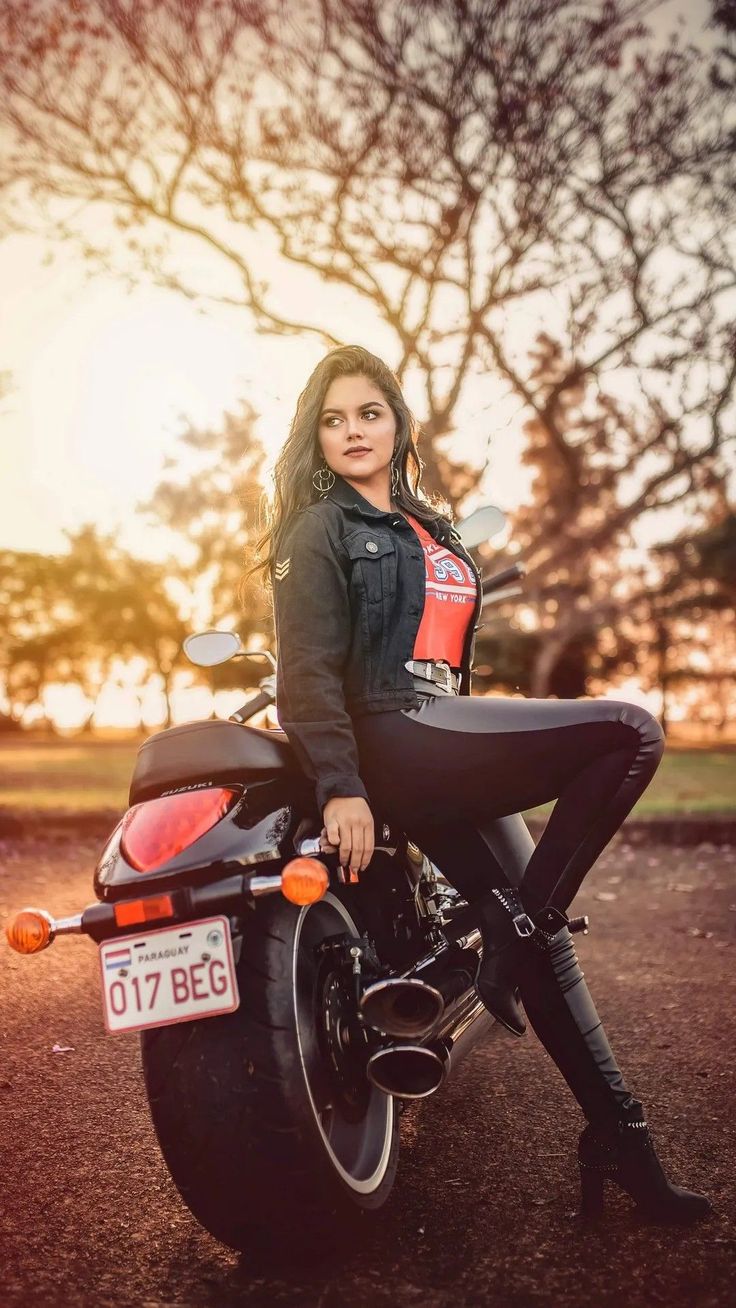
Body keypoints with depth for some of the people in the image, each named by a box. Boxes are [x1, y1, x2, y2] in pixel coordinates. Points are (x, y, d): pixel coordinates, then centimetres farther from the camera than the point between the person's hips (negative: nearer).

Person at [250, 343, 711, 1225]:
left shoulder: (431, 529, 23)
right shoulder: (320, 531, 0)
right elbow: (307, 670, -11)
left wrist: (478, 739, 26)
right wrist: (341, 787, -22)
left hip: (447, 740, 8)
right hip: (391, 740, -8)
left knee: (539, 928, 3)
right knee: (631, 733, -19)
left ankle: (617, 1136, 10)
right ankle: (513, 935, -13)